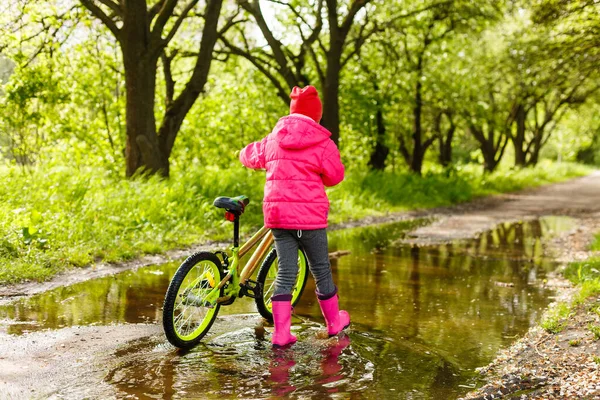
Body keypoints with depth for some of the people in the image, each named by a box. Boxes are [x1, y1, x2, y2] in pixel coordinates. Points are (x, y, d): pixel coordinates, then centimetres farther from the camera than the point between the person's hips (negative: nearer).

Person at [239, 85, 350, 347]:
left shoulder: (272, 140, 9)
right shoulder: (322, 143, -6)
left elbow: (247, 156, 22)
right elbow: (335, 175, -4)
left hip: (277, 214, 4)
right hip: (309, 216, -4)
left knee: (285, 273, 8)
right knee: (321, 271, 12)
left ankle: (281, 333, 5)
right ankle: (334, 322, 29)